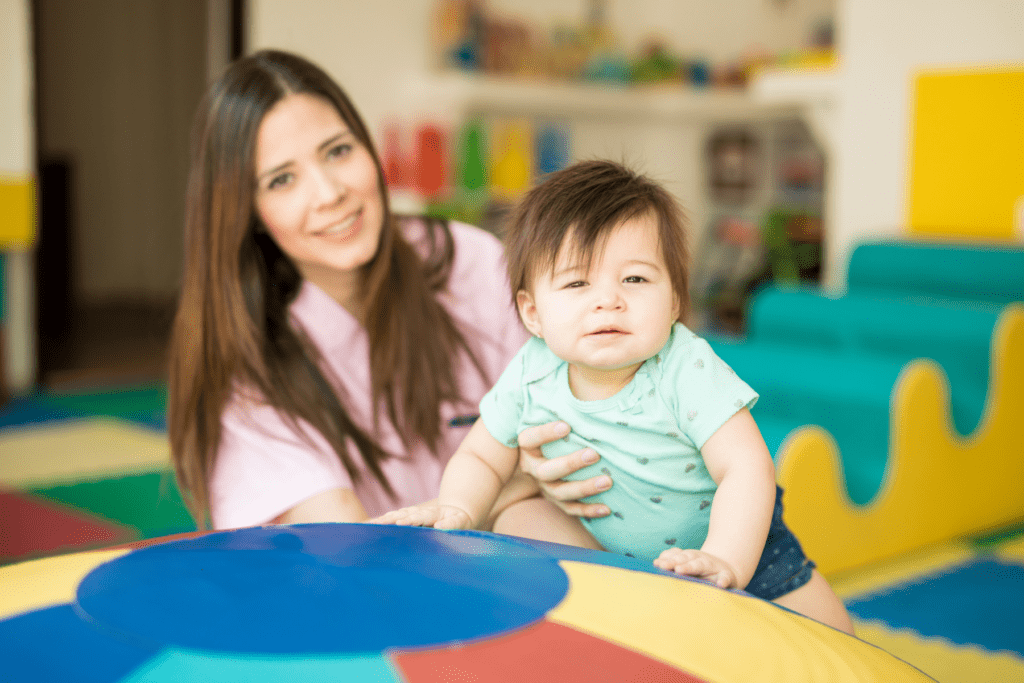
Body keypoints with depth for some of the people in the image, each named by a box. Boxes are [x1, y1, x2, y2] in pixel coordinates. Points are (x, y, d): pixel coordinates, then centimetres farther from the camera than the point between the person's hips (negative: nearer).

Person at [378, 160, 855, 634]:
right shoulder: (529, 376, -20)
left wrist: (724, 564, -46)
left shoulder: (687, 369, -31)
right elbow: (482, 457, -5)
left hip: (737, 544, -2)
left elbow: (746, 468, -33)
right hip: (617, 561, 3)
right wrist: (457, 511, -25)